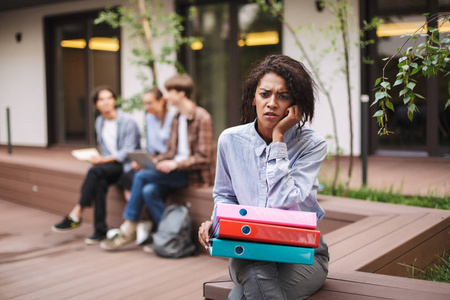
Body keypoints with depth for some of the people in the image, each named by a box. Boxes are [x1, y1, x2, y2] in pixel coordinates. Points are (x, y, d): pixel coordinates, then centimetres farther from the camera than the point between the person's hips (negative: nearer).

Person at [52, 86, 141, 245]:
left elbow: (128, 152, -13)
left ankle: (76, 214, -24)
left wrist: (104, 160, -20)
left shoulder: (127, 121, -8)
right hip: (111, 165, 5)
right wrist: (100, 159, -1)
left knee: (95, 171, -30)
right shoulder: (99, 122, 14)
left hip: (127, 165, -5)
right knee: (100, 183, -29)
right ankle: (100, 230, -26)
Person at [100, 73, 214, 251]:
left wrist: (176, 164, -24)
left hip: (195, 173, -7)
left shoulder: (202, 118, -11)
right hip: (176, 170, 7)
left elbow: (203, 158, -15)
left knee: (141, 176, -19)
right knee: (149, 191, -22)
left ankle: (128, 230, -7)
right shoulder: (177, 118, 15)